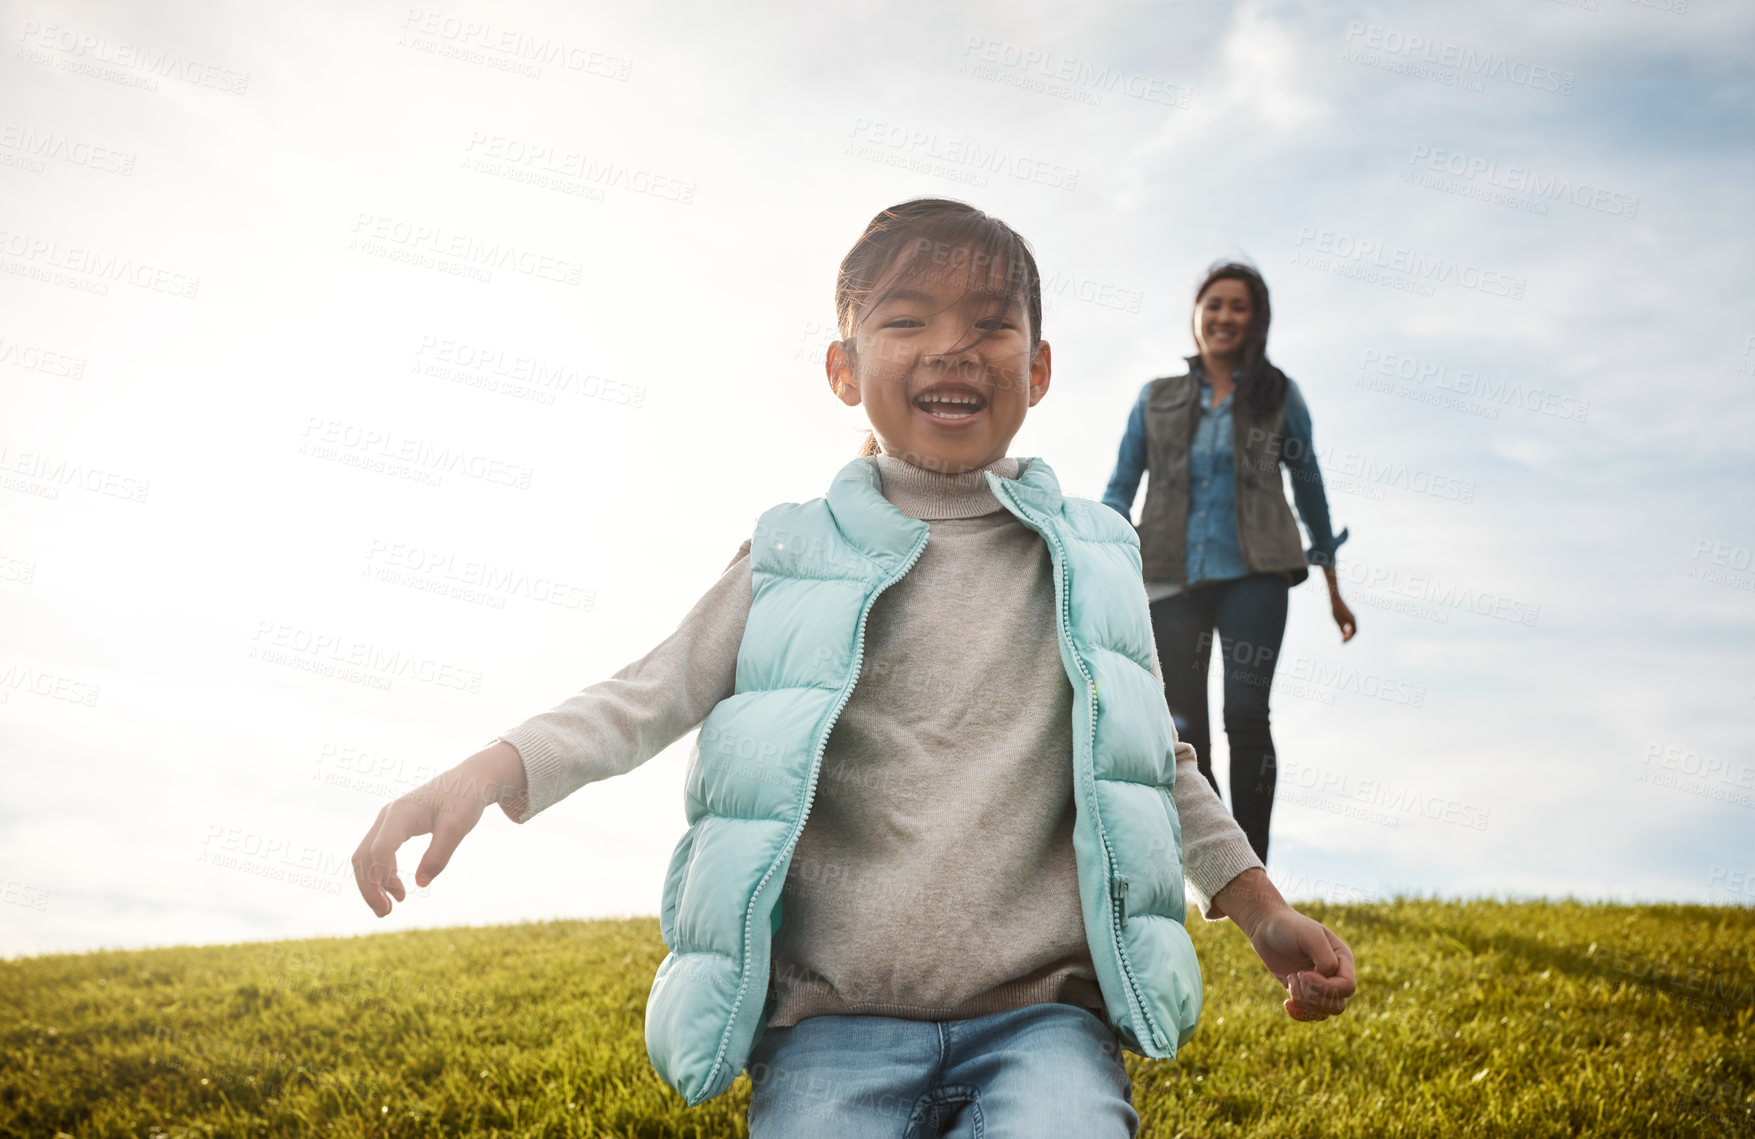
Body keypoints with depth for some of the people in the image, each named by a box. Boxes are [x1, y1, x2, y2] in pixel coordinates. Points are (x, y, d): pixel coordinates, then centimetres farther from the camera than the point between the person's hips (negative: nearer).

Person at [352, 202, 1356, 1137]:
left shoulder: (1093, 561, 11)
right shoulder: (794, 557, 6)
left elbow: (1159, 759, 22)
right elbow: (649, 697, 5)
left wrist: (1263, 910, 21)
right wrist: (489, 773, -10)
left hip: (1041, 1016, 0)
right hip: (833, 1025, 0)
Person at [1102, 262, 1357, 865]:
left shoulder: (1277, 394, 9)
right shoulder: (1158, 398, 12)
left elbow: (1308, 485, 15)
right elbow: (1121, 486, 11)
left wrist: (1333, 586, 19)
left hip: (1254, 573, -1)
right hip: (1174, 578, 2)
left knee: (1245, 715, -13)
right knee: (1185, 731, 0)